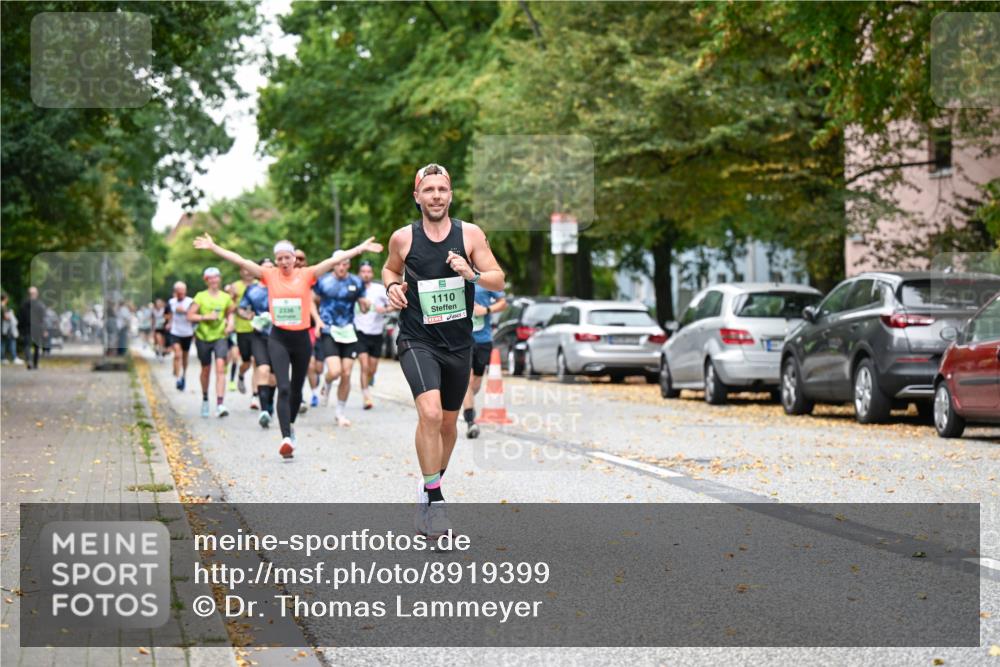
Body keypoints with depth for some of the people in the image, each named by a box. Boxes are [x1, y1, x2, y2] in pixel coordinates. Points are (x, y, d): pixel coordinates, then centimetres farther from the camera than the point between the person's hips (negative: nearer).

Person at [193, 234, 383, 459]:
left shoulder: (306, 275, 1)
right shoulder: (269, 275, 2)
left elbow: (334, 260, -7)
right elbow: (240, 261, -1)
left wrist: (361, 248, -13)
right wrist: (213, 247, -4)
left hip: (301, 337, 1)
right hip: (278, 338, -1)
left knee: (296, 390, 14)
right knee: (284, 388, -14)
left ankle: (290, 425, 39)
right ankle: (286, 438, -20)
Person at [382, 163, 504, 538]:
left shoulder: (470, 234, -3)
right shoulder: (403, 238, -3)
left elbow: (499, 280, -2)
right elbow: (390, 268, 18)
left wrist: (472, 274, -21)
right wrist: (392, 286, -4)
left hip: (458, 344, 3)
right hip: (417, 341, -3)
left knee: (448, 421, 16)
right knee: (429, 413, -24)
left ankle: (433, 485, 40)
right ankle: (433, 500, -15)